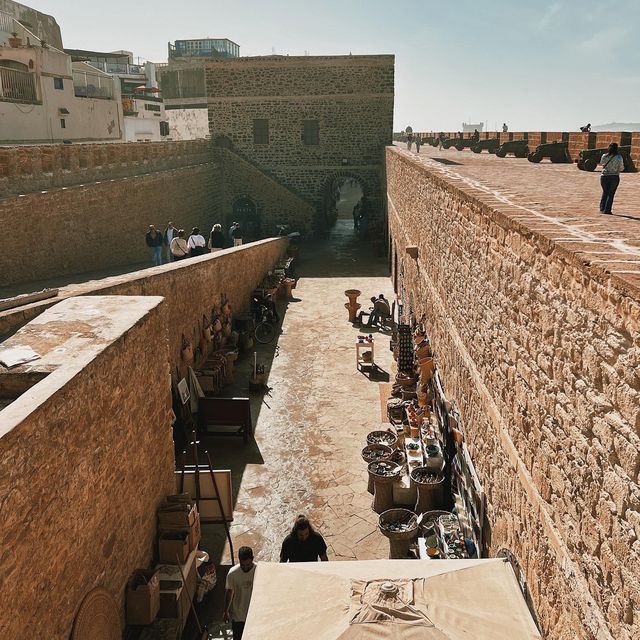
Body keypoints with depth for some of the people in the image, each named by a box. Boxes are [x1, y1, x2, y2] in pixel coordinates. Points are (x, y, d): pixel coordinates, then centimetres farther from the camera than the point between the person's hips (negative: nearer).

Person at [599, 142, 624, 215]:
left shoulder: (604, 156, -5)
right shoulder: (619, 157, -11)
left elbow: (601, 163, 15)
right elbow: (621, 169, -4)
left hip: (604, 176, 2)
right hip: (614, 177, -2)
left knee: (605, 192, 17)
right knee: (611, 194, 6)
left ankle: (602, 209, 15)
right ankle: (607, 210, 3)